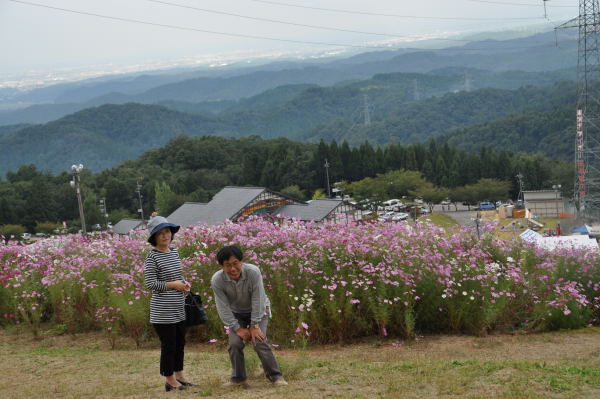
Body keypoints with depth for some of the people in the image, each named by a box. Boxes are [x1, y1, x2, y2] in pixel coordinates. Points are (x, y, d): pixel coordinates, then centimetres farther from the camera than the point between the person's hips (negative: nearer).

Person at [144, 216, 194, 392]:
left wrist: (185, 284, 2)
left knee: (180, 343, 16)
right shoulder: (152, 257, -13)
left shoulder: (174, 252, 8)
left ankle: (179, 375, 29)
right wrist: (172, 285, -18)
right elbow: (150, 283, -16)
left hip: (179, 309, 7)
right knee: (168, 345, 2)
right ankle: (170, 380, 15)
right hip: (163, 311, -7)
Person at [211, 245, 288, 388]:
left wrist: (254, 326, -24)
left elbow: (257, 300, -26)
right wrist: (238, 329, -20)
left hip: (258, 311, -2)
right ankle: (238, 379, 4)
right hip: (236, 314, 2)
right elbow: (223, 308, -19)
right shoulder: (217, 280, -25)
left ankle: (276, 376, -5)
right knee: (235, 343, -14)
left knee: (259, 342, -17)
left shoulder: (254, 272, -32)